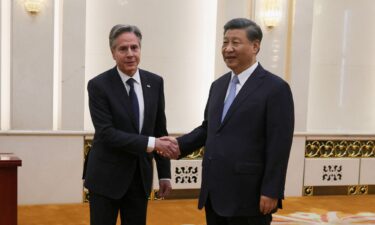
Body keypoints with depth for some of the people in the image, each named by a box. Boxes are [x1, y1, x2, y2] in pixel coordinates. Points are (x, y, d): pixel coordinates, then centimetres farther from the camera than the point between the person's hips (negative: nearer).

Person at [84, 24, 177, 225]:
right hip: (106, 177, -4)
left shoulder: (155, 82, 2)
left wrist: (164, 173, 6)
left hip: (141, 176, 4)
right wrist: (150, 143, -25)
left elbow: (160, 130, 7)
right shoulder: (99, 85, -11)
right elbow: (107, 133, -18)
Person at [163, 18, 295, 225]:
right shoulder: (218, 85, 13)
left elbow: (279, 145, -13)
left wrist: (271, 192, -16)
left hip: (248, 196, -7)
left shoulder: (275, 88, -10)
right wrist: (181, 144, 2)